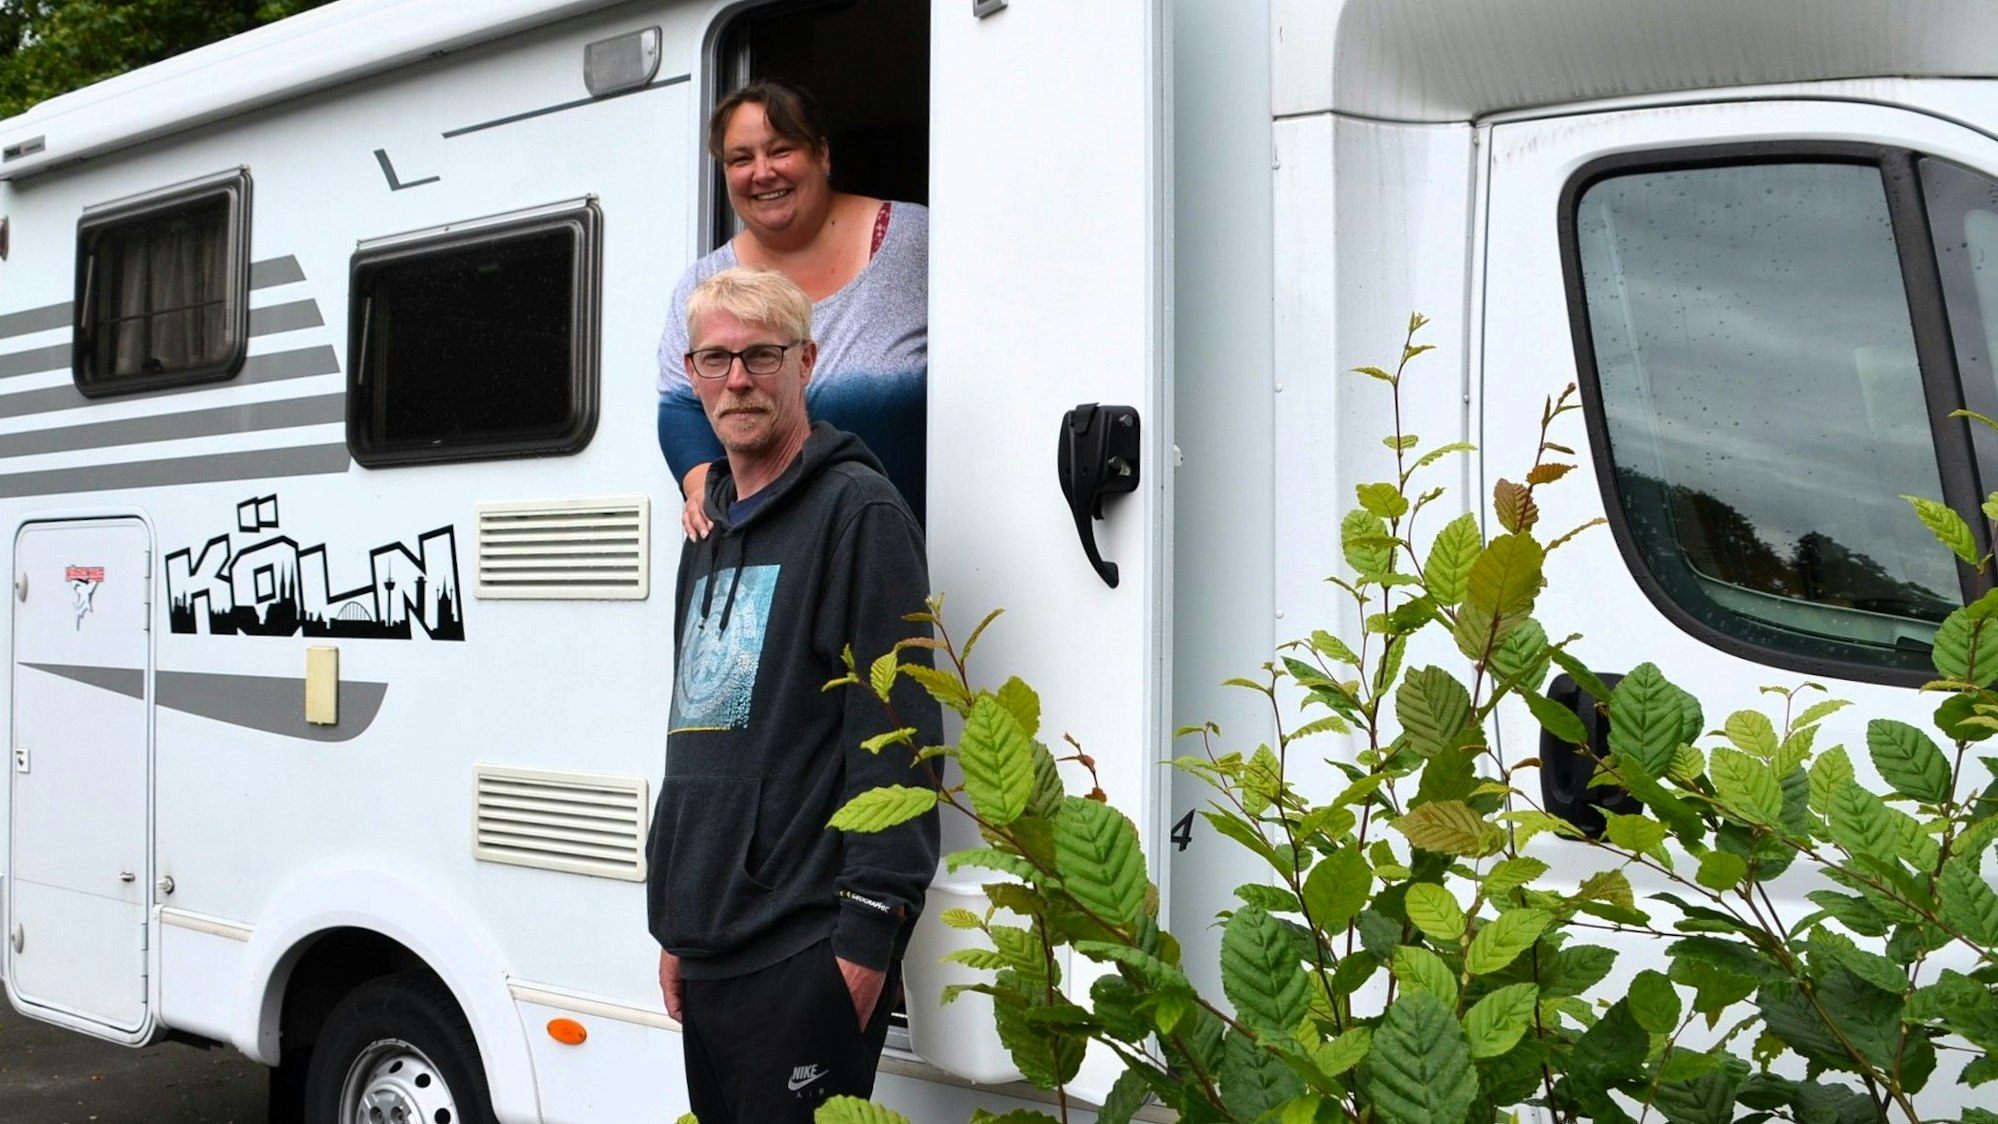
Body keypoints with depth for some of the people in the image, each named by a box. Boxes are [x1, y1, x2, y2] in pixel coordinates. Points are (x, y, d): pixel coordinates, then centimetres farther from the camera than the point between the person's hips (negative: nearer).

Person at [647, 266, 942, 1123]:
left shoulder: (859, 511, -8)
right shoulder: (709, 534, 18)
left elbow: (896, 738, -15)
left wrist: (870, 929, -19)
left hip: (805, 954, -8)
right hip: (708, 954, 8)